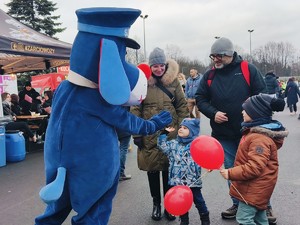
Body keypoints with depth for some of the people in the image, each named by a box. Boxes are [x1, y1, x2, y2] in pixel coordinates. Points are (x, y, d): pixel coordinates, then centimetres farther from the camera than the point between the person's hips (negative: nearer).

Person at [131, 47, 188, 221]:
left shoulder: (173, 80, 1)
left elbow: (182, 105, 6)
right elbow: (135, 109, -3)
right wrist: (137, 134, -5)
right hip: (149, 135, -1)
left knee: (169, 169, 9)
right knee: (152, 168, 11)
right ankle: (156, 203, 30)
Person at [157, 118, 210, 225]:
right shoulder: (174, 144, 6)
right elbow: (162, 145, 3)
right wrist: (164, 133, -1)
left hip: (193, 180, -3)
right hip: (178, 180, 3)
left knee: (198, 200, 10)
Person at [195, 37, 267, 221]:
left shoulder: (249, 70, -5)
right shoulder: (209, 75, 3)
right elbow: (200, 99, 6)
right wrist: (213, 113, -10)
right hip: (224, 134, 3)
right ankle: (238, 205, 28)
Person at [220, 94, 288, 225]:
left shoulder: (260, 138, -26)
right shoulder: (257, 130, 8)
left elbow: (255, 168, -29)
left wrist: (231, 173, -25)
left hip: (255, 188, -11)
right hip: (257, 186, 11)